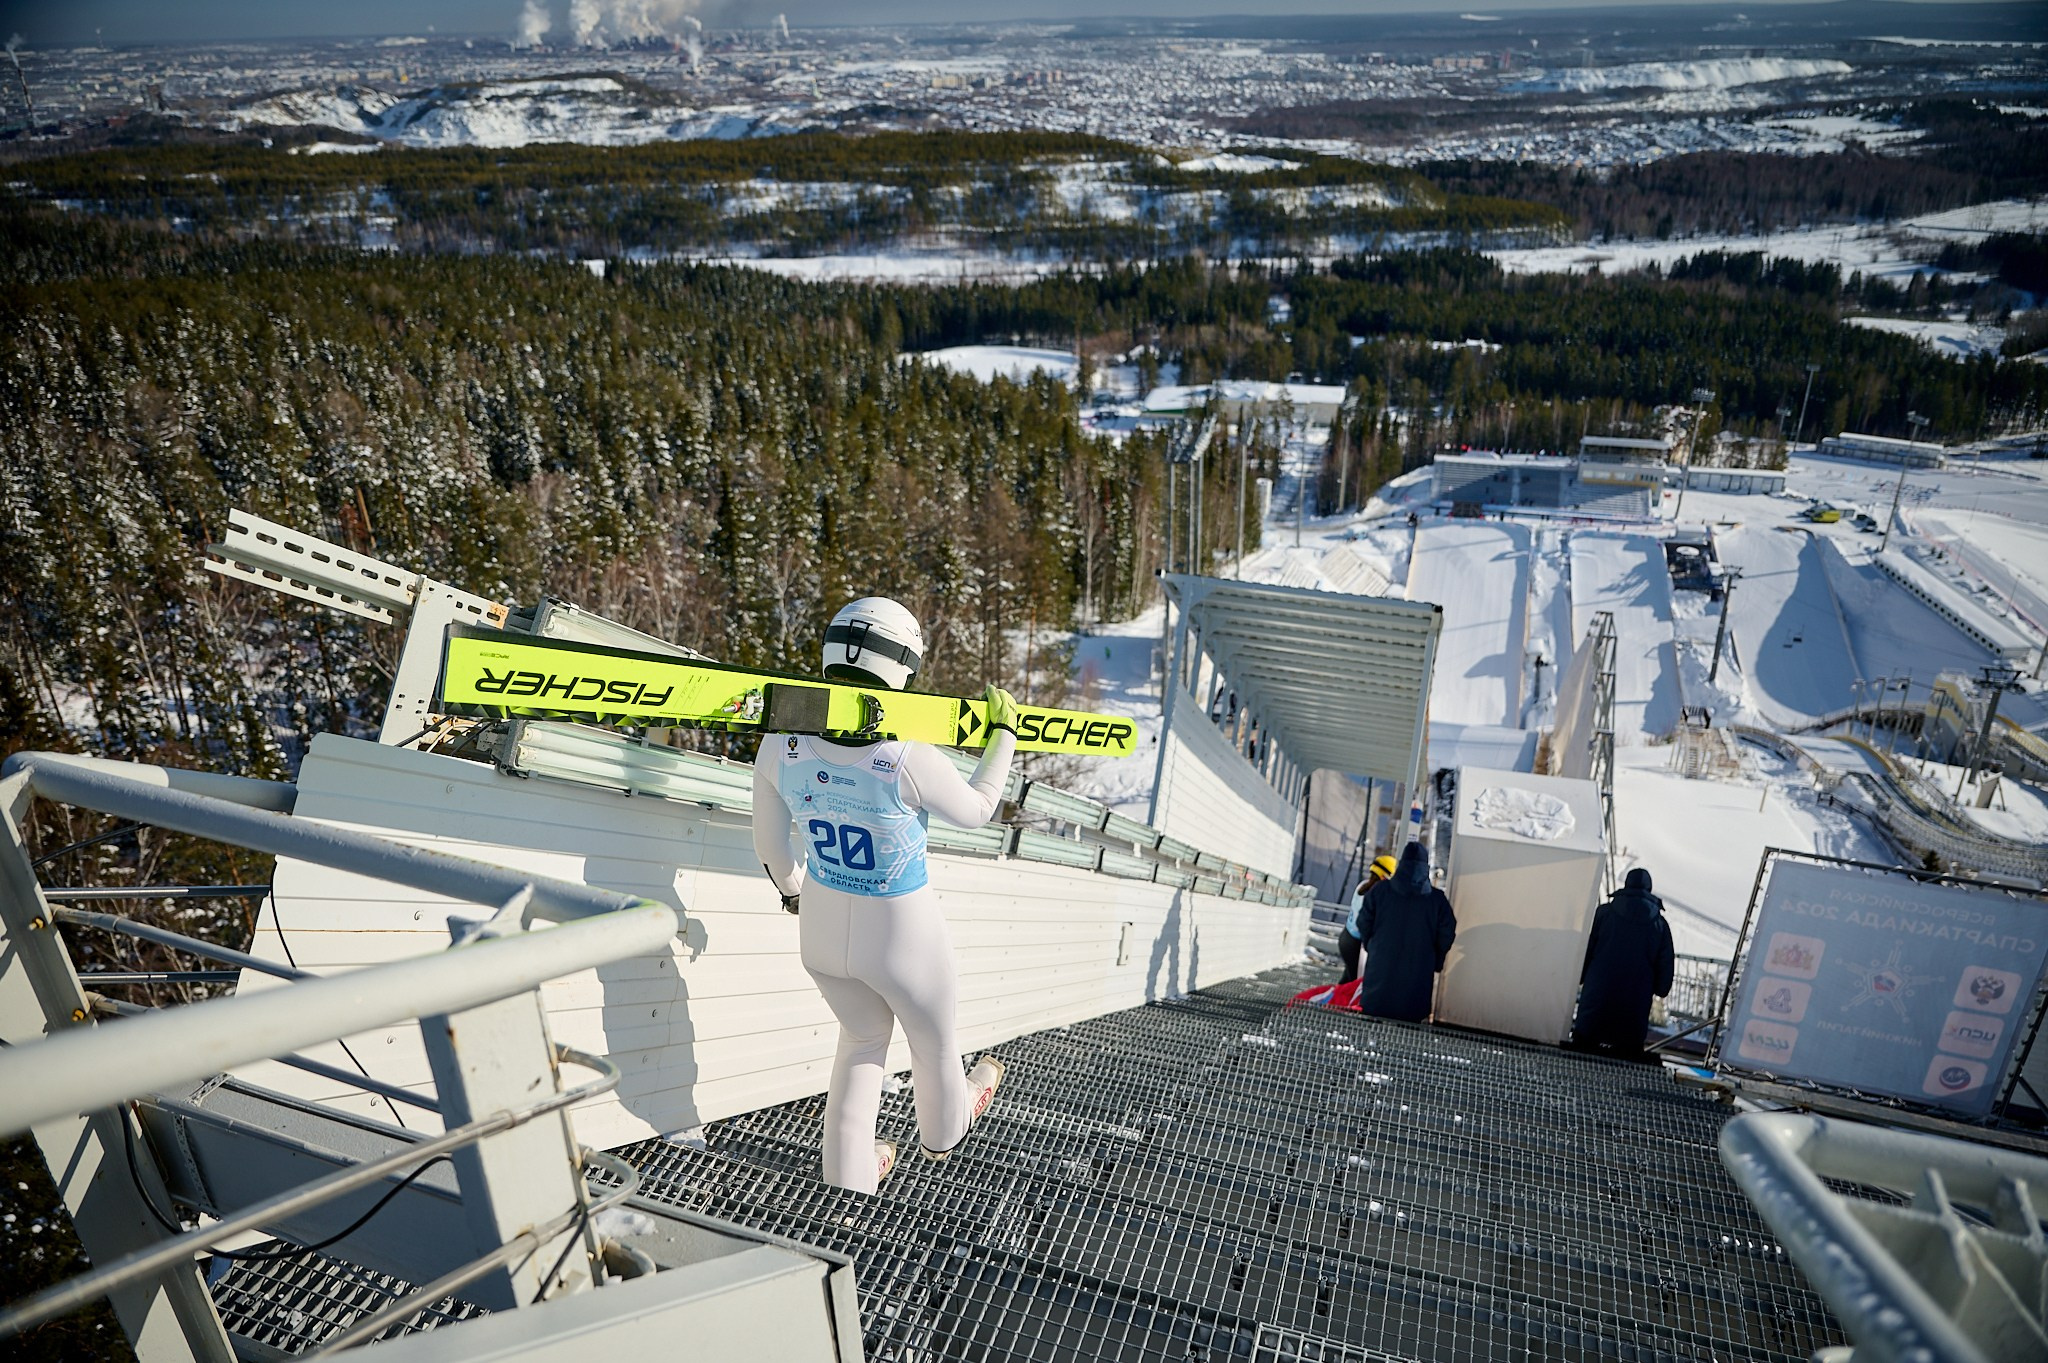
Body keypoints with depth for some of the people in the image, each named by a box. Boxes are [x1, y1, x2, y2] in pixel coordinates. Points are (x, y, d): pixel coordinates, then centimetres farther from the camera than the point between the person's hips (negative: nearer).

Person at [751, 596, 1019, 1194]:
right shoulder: (909, 760, -30)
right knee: (934, 1040, 28)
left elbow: (770, 847, 0)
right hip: (904, 940, -4)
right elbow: (976, 809, -8)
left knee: (861, 1039, 31)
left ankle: (849, 1175, 44)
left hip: (823, 931, 4)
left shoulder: (781, 744, -16)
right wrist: (1003, 733, 5)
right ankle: (944, 1128, 59)